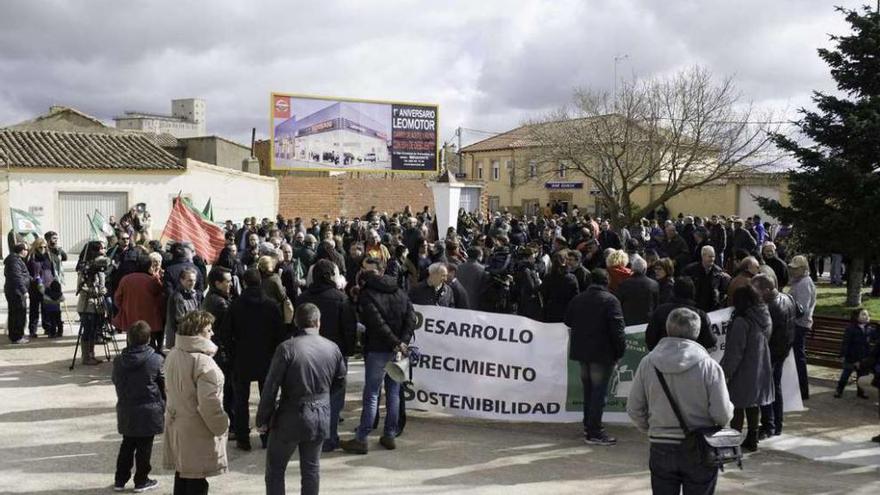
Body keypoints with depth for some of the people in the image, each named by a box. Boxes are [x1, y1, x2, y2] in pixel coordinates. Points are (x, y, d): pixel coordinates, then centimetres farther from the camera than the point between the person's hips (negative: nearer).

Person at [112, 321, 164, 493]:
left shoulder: (119, 361, -4)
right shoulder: (157, 360, -14)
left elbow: (116, 383, 9)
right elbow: (164, 386, -5)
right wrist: (163, 405, 10)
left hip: (126, 411, 4)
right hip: (149, 411, -4)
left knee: (127, 445, 18)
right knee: (144, 447, 6)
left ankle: (120, 480, 23)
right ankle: (141, 481, 15)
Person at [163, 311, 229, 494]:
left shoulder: (172, 355, 2)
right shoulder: (203, 362, -25)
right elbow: (209, 403, -26)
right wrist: (221, 425, -11)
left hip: (176, 425, 8)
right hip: (198, 432, -8)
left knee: (181, 474, 20)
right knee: (196, 480, 3)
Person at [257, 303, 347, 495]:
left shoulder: (287, 348, -15)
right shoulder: (333, 348, -2)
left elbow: (271, 387, -14)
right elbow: (340, 380, 11)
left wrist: (262, 420, -4)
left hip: (290, 418, -4)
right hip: (321, 418, 4)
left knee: (275, 469, 11)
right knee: (311, 468, 16)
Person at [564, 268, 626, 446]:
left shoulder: (577, 299, 7)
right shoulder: (610, 301, -13)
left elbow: (568, 322, 17)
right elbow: (617, 329, -18)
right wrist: (620, 351, -10)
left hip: (581, 351, 7)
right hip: (602, 353, -6)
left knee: (588, 390, 18)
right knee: (599, 391, -3)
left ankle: (588, 426, 27)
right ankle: (594, 432, -3)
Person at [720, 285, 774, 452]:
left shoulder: (742, 322, -22)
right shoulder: (766, 318, 2)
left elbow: (734, 352, -20)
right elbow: (765, 343, 12)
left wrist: (725, 372, -14)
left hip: (743, 373, -7)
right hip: (761, 370, 7)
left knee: (737, 407, 2)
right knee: (753, 406, 17)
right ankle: (752, 440, 24)